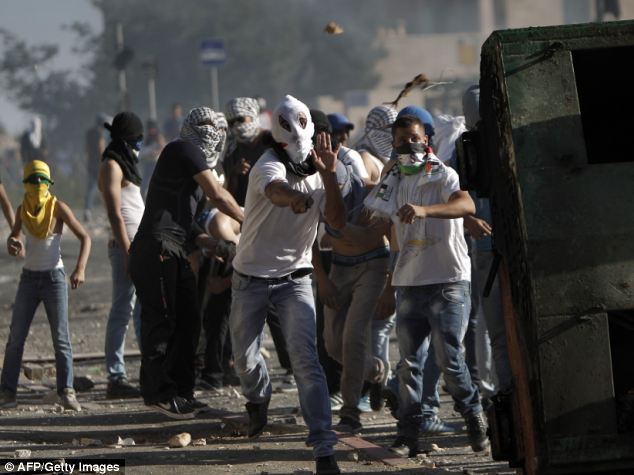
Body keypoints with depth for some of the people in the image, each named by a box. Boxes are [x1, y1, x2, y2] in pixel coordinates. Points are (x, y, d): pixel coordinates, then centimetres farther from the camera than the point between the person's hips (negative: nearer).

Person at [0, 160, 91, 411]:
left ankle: (66, 392, -9)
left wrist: (80, 269, -24)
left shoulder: (58, 207, -8)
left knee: (61, 337, -8)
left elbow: (85, 237, -10)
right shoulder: (23, 209, 4)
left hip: (54, 277, -3)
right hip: (29, 278, 3)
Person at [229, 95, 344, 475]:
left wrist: (329, 176, -22)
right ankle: (260, 397, 47)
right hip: (252, 280, -2)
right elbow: (276, 189, -43)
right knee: (245, 360, 10)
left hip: (295, 279, 2)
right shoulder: (268, 166, -17)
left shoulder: (316, 175, 1)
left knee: (306, 360, -13)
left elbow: (338, 222, -11)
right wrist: (297, 197, -67)